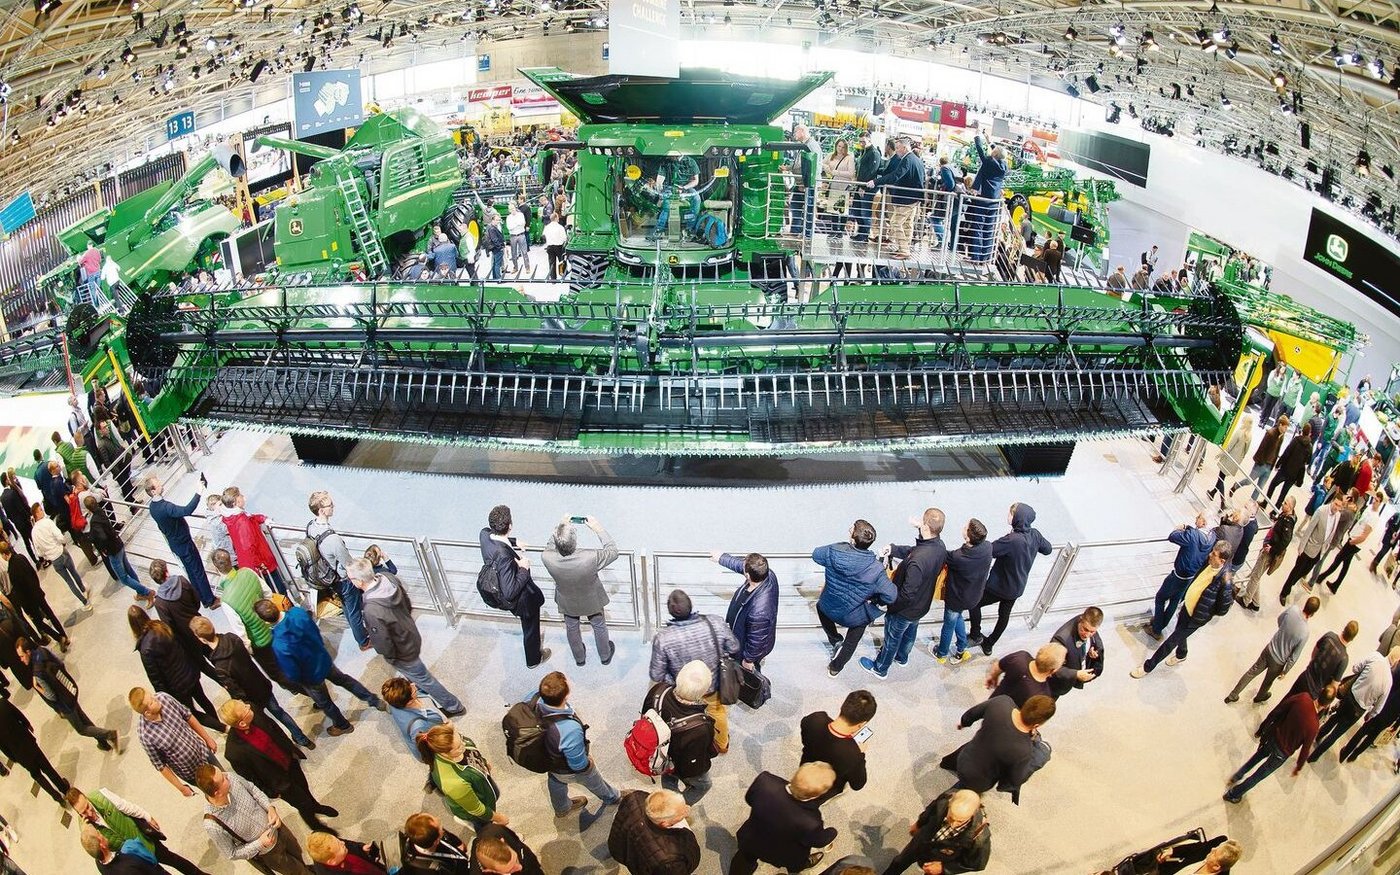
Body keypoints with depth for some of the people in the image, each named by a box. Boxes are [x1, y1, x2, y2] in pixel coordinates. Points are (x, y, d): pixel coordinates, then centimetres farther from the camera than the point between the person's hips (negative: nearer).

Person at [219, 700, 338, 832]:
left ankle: (315, 806, 60)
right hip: (279, 781, -4)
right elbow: (250, 777, -20)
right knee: (303, 804, 15)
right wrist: (272, 792, -7)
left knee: (304, 788, 29)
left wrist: (293, 750, 9)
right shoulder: (234, 752, -38)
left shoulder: (255, 714, -24)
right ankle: (316, 825, 46)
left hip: (290, 761, 4)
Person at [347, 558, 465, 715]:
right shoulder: (389, 578, -19)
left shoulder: (372, 610, -41)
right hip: (412, 636, 8)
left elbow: (382, 642, -28)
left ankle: (454, 707, 36)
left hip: (403, 652, -7)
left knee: (423, 679, 17)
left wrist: (389, 657, -8)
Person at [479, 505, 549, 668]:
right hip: (522, 599, -7)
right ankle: (533, 659, 51)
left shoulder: (485, 534, -22)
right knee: (531, 628, 23)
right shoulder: (504, 557, -45)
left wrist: (513, 542, -6)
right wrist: (524, 569, -30)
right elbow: (510, 592, -40)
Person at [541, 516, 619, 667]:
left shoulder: (547, 558, -37)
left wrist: (561, 526, -12)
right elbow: (613, 551, -22)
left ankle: (579, 658, 57)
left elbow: (550, 546, -10)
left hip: (567, 603, 2)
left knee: (571, 628, 32)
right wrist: (598, 528, -20)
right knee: (599, 626, 29)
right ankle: (605, 656, 55)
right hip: (591, 602, -1)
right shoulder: (590, 558, -43)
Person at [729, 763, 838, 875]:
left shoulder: (765, 781, -38)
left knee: (746, 857, 35)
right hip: (784, 856, -2)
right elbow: (818, 840, -20)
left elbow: (749, 798, -14)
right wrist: (832, 832, 1)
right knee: (795, 864, 35)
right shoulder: (810, 823, -45)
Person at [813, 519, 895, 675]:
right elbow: (890, 595, -24)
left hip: (830, 609, 1)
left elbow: (816, 555, -3)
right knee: (851, 643, 31)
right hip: (856, 616, -1)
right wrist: (873, 598, -4)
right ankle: (835, 667, 46)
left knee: (821, 606, 38)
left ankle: (835, 641, 32)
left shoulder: (834, 551, -26)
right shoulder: (875, 568, -30)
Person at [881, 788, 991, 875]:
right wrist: (919, 824, 10)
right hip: (922, 841, 3)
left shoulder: (980, 836, -43)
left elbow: (977, 864, -21)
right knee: (899, 862, 30)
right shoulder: (946, 798, -36)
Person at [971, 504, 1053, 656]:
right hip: (1017, 587, 7)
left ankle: (976, 636, 26)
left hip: (999, 587, -7)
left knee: (974, 604, 15)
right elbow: (1047, 549, 6)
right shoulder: (1035, 534, -14)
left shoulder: (1011, 540, -36)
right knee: (1004, 615, 24)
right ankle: (989, 645, 40)